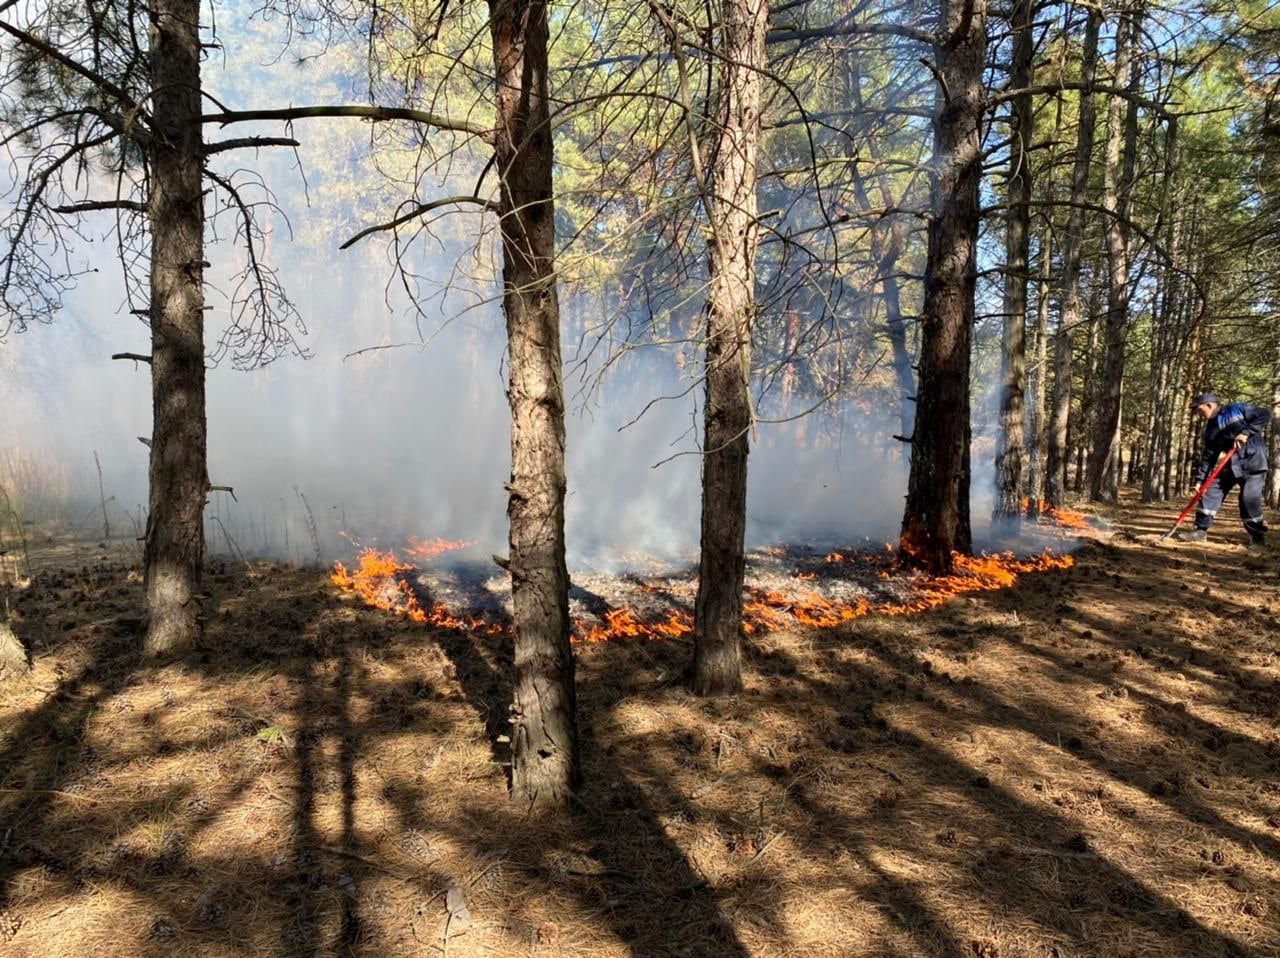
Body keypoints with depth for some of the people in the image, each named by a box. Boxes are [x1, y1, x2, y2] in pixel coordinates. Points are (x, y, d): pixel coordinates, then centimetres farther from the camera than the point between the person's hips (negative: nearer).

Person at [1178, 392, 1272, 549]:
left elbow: (1265, 415, -12)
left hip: (1253, 462, -7)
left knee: (1249, 500, -12)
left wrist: (1246, 432, -23)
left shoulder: (1236, 410, -7)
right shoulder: (1211, 429, 10)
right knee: (1210, 492, 1)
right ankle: (1201, 531, 9)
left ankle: (1258, 538, 4)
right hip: (1232, 465, 7)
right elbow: (1209, 456, 9)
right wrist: (1200, 478, 2)